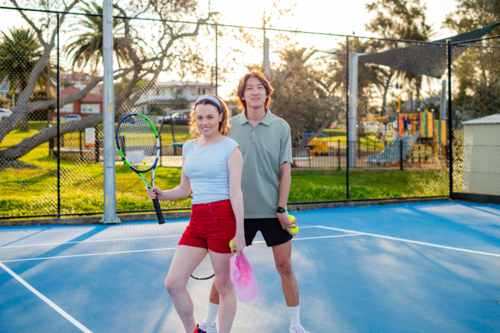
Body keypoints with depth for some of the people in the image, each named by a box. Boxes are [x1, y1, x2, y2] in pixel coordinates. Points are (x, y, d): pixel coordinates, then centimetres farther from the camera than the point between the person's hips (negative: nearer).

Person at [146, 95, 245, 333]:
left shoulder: (230, 148, -4)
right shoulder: (189, 147, 14)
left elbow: (235, 192, -9)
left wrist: (240, 233, -15)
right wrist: (162, 194, 2)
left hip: (223, 219, -6)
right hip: (197, 220, 6)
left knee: (224, 286, 3)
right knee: (173, 284, 2)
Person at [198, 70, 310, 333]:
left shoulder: (280, 127, -1)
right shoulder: (230, 127, 1)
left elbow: (285, 170, -1)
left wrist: (282, 208, -6)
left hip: (273, 210, 0)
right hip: (238, 210, 1)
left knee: (285, 267, 4)